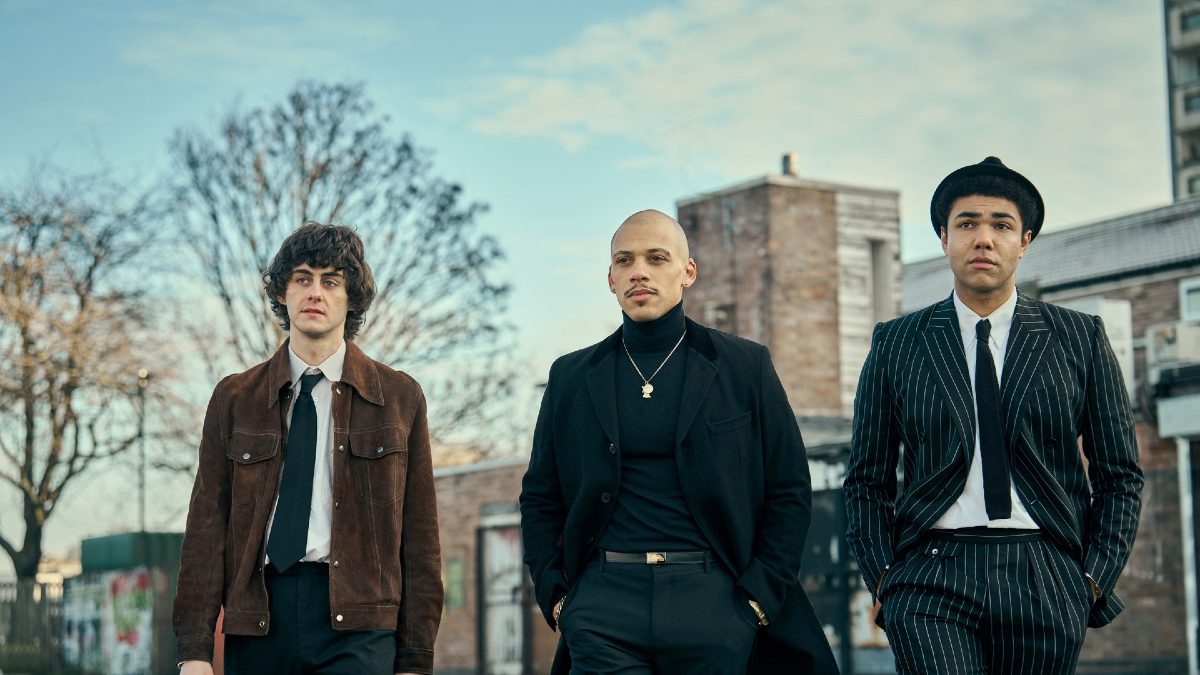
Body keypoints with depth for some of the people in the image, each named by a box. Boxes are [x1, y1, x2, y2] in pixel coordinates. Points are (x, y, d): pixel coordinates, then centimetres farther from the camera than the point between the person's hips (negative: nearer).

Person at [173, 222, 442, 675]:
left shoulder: (399, 397, 9)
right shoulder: (234, 399, 11)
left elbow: (419, 535, 6)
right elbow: (207, 525, 6)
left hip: (356, 628, -1)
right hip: (257, 620, 2)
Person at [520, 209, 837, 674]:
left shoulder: (745, 366, 7)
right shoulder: (572, 376, 12)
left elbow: (790, 492, 5)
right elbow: (539, 499, 16)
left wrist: (757, 599, -3)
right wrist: (555, 598, 4)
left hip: (713, 601, -1)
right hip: (604, 600, 1)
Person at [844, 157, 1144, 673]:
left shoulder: (1081, 339, 10)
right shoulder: (895, 344, 10)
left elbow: (1119, 476, 11)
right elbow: (867, 481, 12)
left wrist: (1094, 581, 0)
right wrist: (883, 578, 0)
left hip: (1046, 577, 1)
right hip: (931, 578, -1)